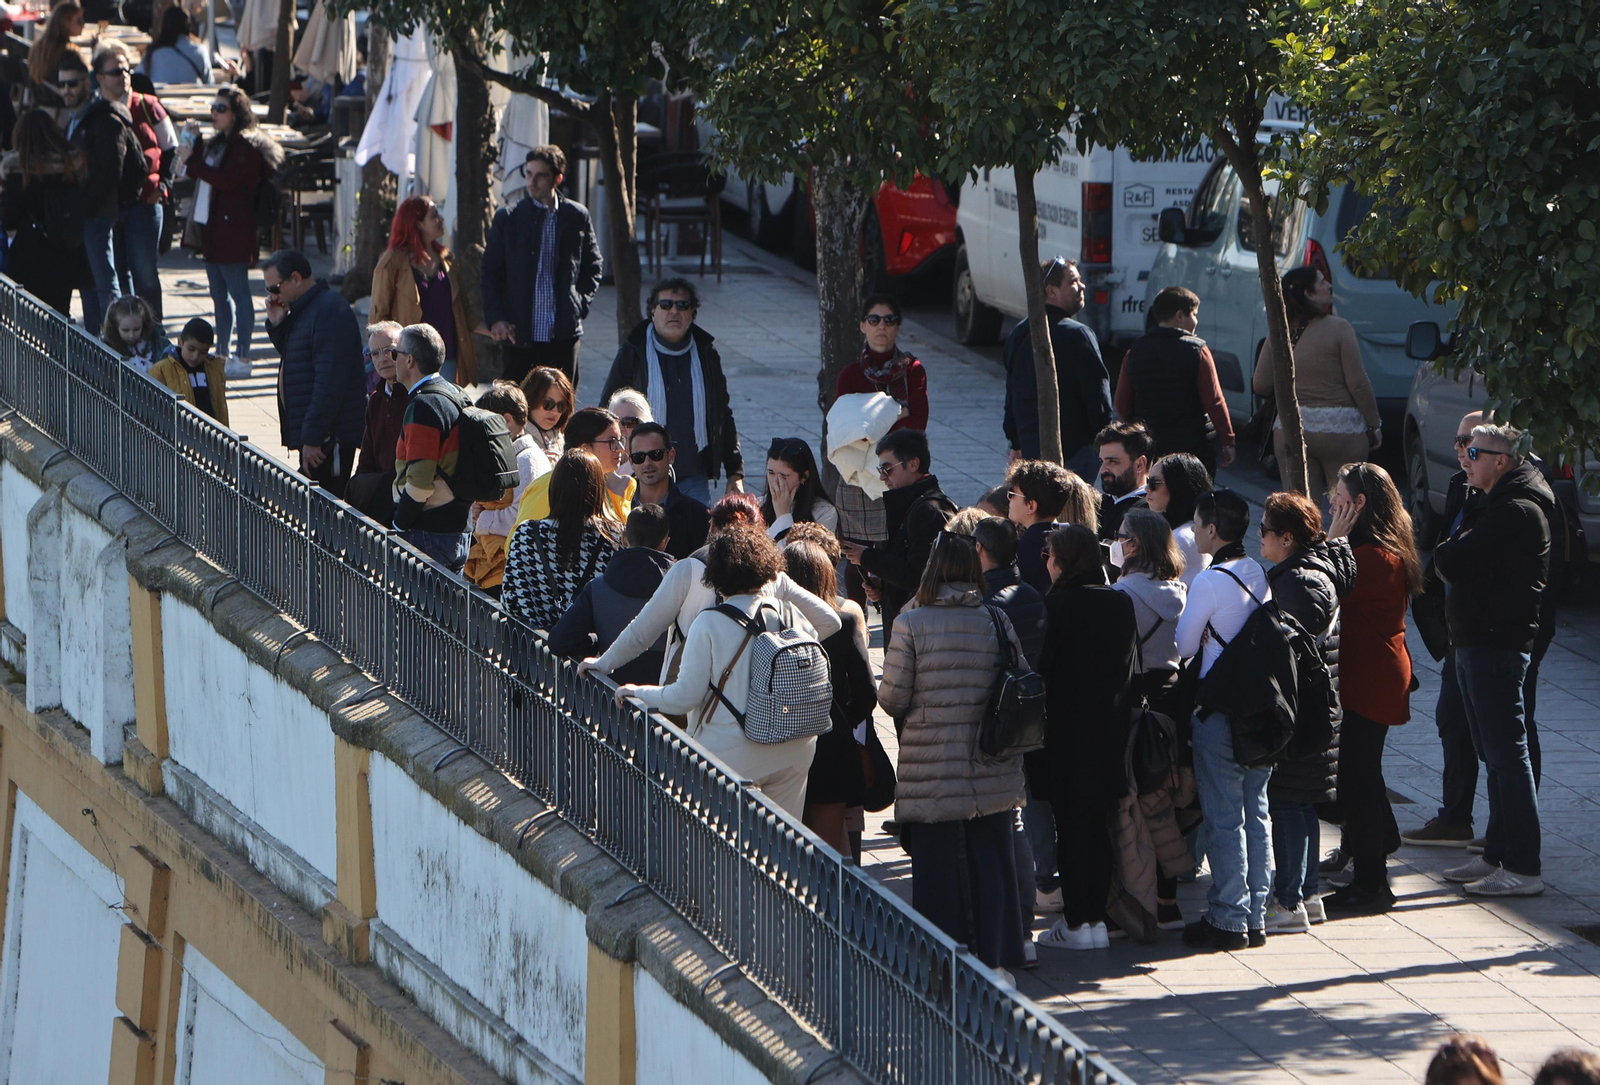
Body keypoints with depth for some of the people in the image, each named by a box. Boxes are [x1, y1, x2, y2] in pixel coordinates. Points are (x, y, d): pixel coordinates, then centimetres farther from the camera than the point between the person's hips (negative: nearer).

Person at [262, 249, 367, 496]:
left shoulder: (330, 312, -19)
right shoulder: (304, 308, 14)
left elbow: (329, 382, -24)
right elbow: (290, 353, 28)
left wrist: (312, 438, -24)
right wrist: (276, 324, 8)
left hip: (328, 438, -11)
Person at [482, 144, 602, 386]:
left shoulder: (577, 216, 6)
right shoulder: (507, 218, 3)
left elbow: (592, 267, 17)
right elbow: (490, 273, 5)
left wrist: (580, 305, 2)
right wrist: (496, 318, -7)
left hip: (563, 333, 1)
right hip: (519, 335, -1)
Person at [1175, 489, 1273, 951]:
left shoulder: (1210, 582, -16)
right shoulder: (1260, 576, 5)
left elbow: (1183, 646, -9)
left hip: (1219, 709, -7)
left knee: (1223, 817, -1)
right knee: (1256, 813, 12)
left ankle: (1228, 918, 2)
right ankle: (1255, 916, 16)